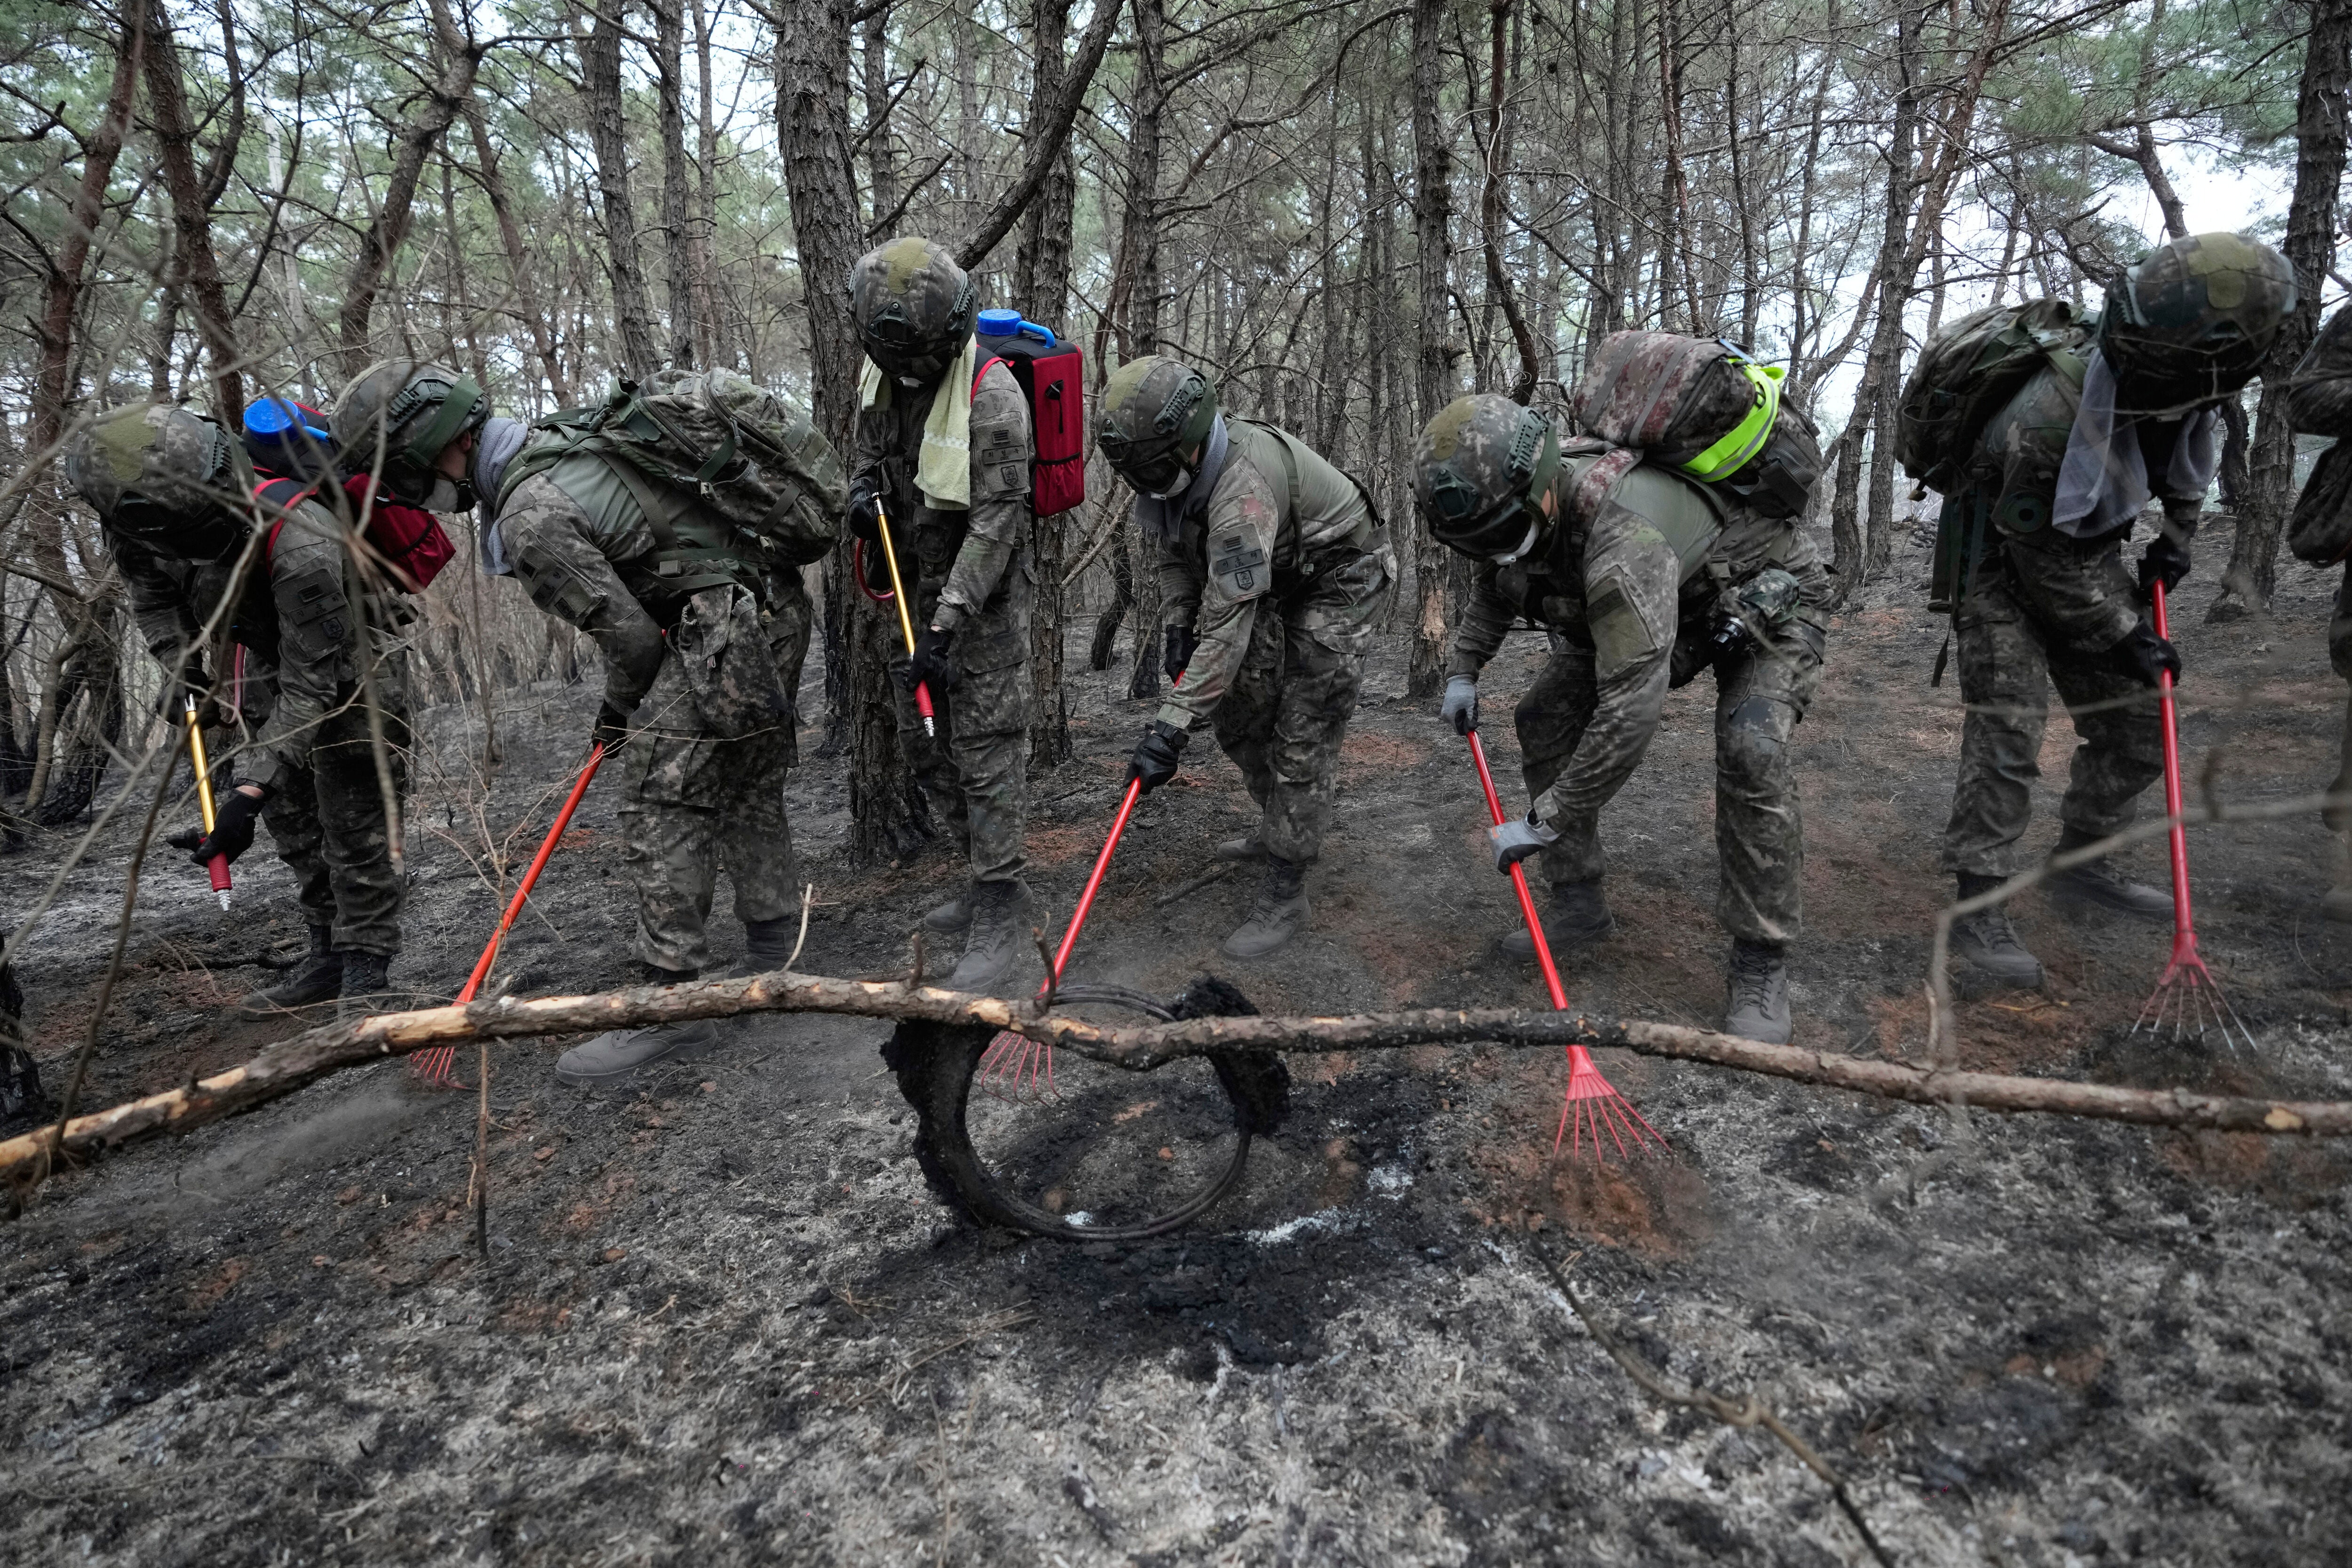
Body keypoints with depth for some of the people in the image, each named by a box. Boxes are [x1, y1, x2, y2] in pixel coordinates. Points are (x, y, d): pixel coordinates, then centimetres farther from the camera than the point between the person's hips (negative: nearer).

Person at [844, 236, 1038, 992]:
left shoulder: (992, 397, -20)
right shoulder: (880, 374, 4)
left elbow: (996, 521, -22)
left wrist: (947, 627, -25)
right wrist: (863, 490, -5)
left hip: (986, 592, -8)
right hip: (921, 585, 8)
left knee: (986, 748, -9)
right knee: (924, 745, 13)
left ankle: (1003, 919, -1)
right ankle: (986, 877, 28)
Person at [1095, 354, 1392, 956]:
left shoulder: (1241, 484, -39)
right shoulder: (1175, 466, -11)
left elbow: (1228, 624, -41)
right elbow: (1173, 550, 9)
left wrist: (1173, 726, -42)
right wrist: (1176, 620, -7)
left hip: (1337, 578, -9)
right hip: (1276, 580, 9)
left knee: (1303, 734, -12)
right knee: (1238, 714, 12)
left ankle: (1284, 896, -4)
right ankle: (1280, 828, 35)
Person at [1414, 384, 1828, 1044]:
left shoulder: (1621, 536, -45)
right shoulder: (1515, 499, -18)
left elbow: (1630, 710, -46)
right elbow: (1494, 582, 9)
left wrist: (1543, 823, -39)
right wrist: (1463, 669, 0)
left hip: (1764, 597, -8)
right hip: (1655, 603, 8)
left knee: (1749, 750, -30)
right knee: (1544, 716, -2)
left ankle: (1762, 962, -14)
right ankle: (1578, 903, 10)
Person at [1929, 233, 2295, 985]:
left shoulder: (2178, 390, -11)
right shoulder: (2046, 419, -34)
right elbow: (2046, 562, -23)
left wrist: (2175, 540, 13)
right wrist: (2121, 637, -13)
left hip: (2086, 559, 8)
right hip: (2005, 569, -8)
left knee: (2137, 725, 10)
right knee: (2007, 732, -16)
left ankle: (2080, 864, 26)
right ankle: (1978, 907, -9)